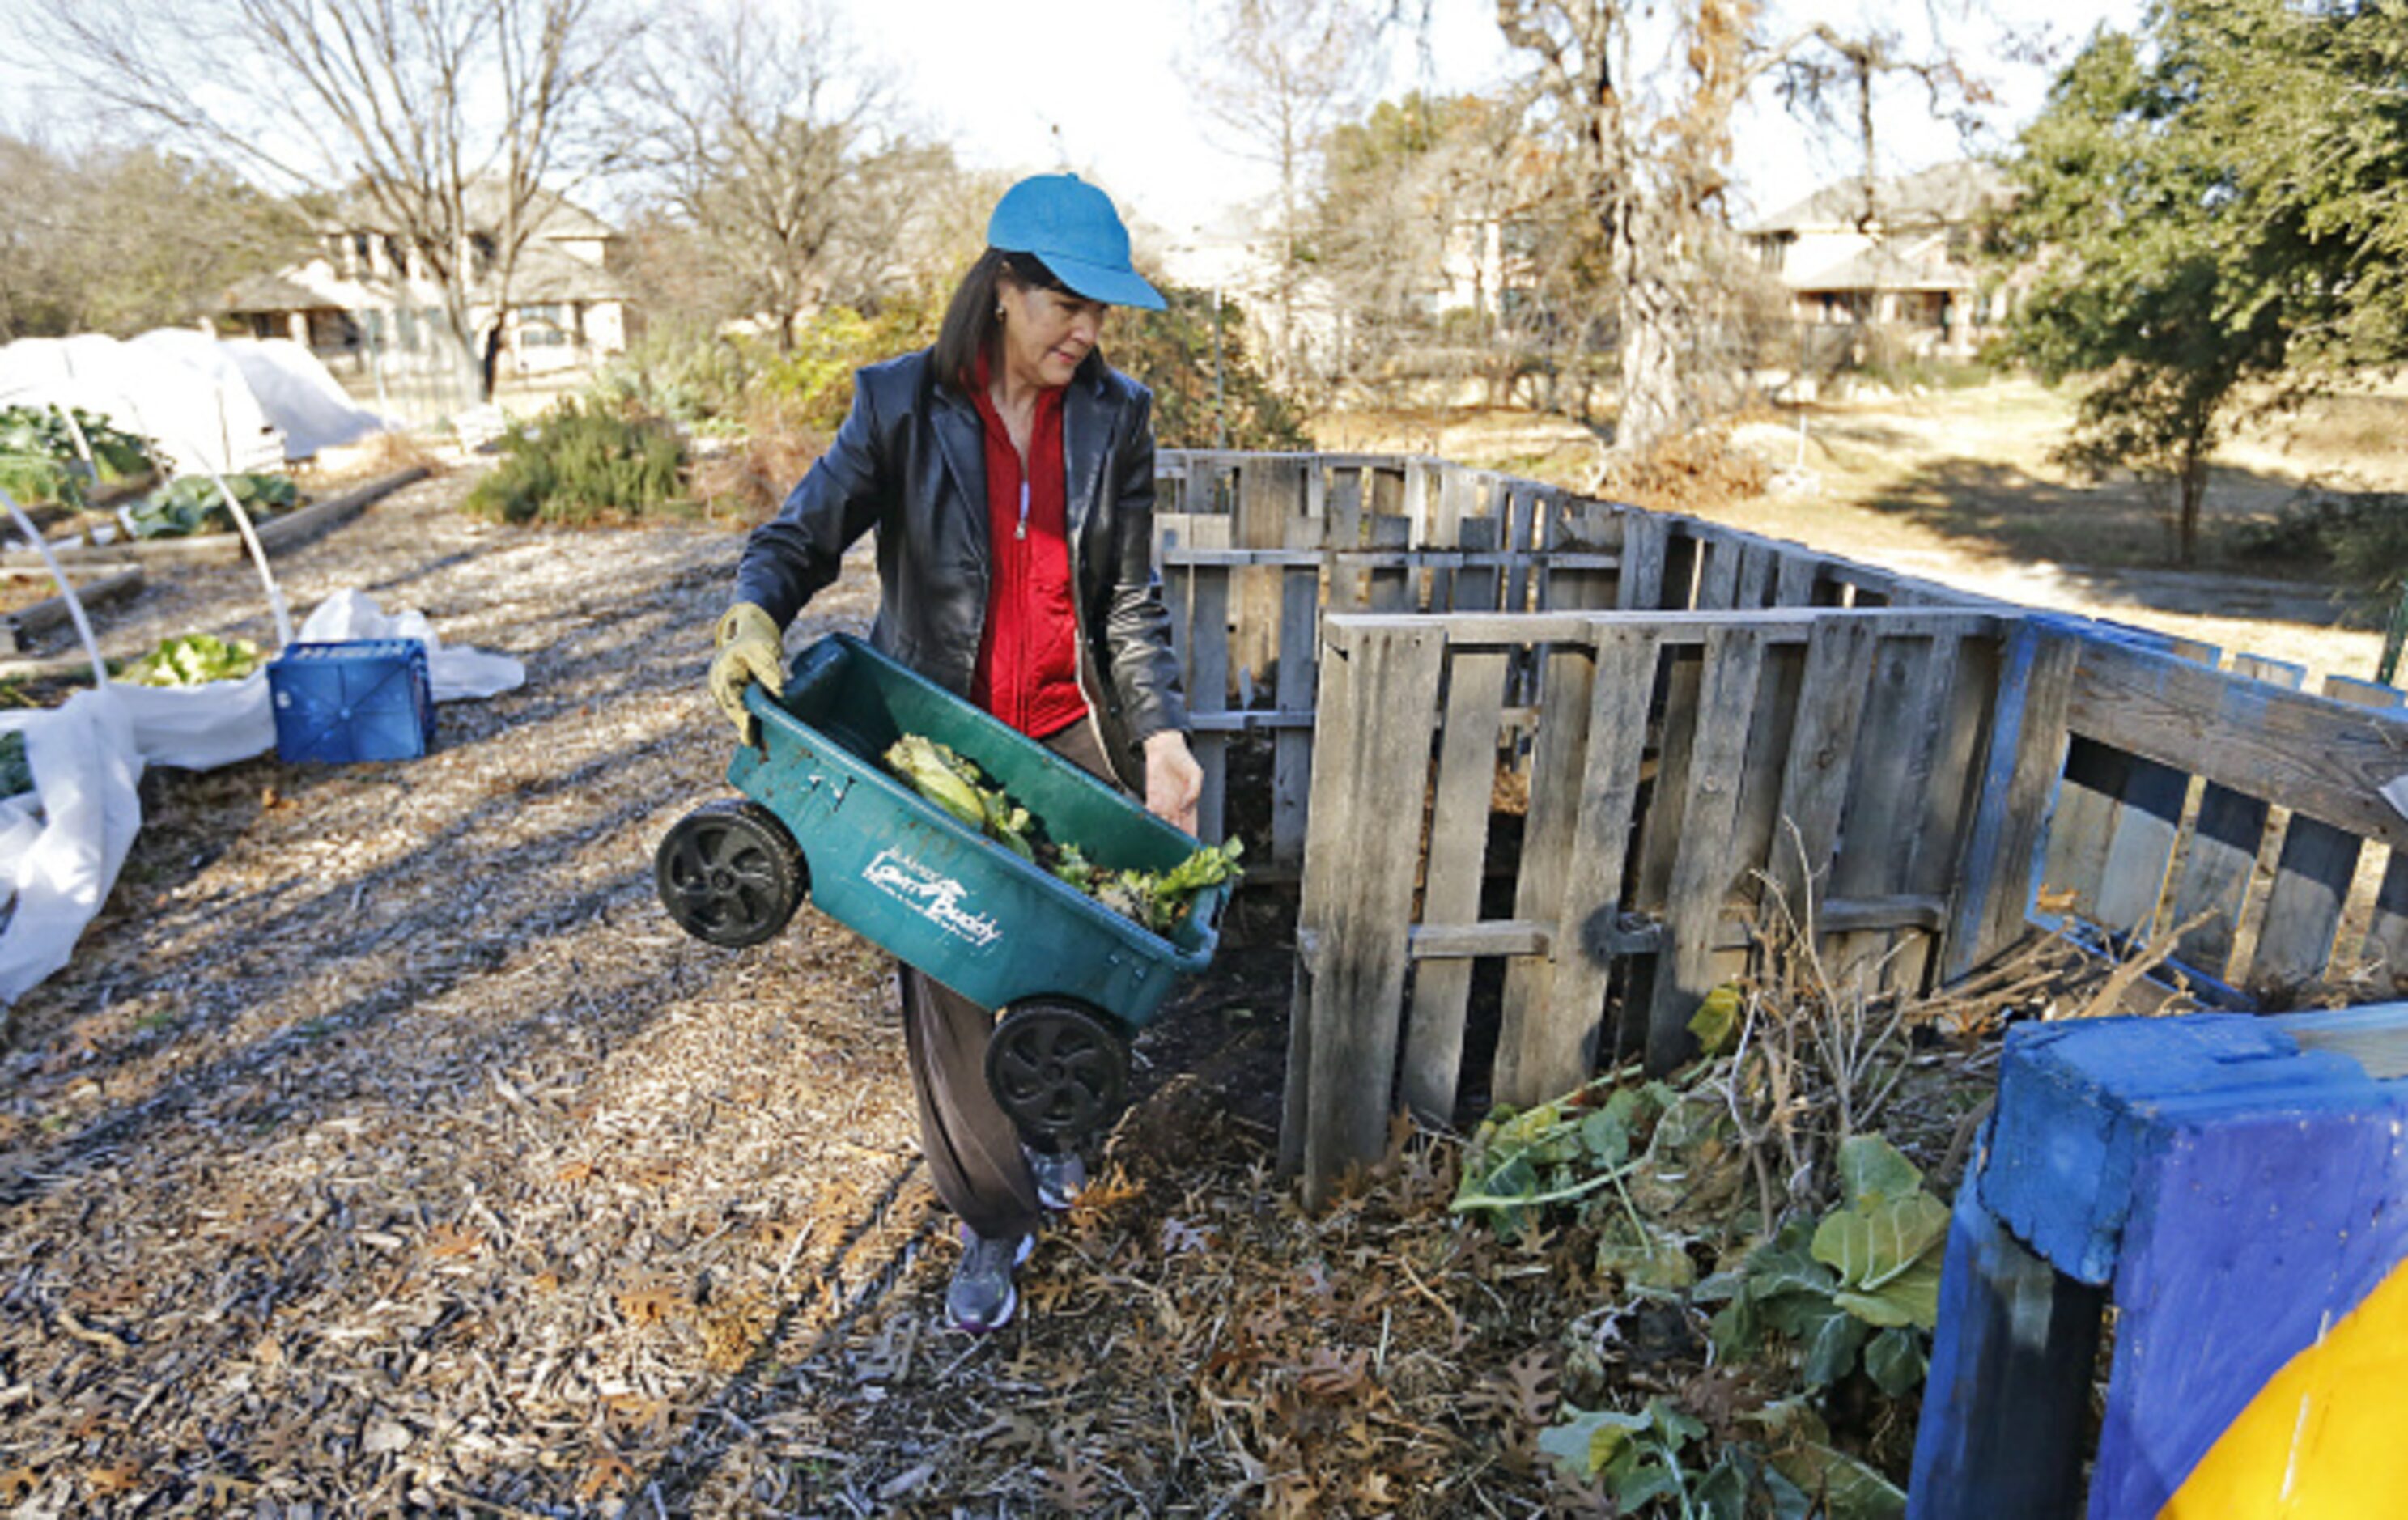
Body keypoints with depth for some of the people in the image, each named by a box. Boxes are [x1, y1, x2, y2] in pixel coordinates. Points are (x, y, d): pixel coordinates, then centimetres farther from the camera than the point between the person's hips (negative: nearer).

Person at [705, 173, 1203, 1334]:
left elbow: (1131, 601, 0)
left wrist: (1161, 732, -10)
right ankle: (992, 1222, 25)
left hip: (1069, 736, 2)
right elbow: (799, 538, -8)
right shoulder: (903, 405, -7)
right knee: (947, 986, 4)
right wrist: (752, 618, -30)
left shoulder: (1113, 416, -1)